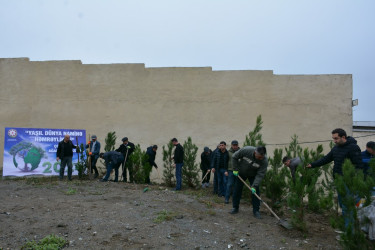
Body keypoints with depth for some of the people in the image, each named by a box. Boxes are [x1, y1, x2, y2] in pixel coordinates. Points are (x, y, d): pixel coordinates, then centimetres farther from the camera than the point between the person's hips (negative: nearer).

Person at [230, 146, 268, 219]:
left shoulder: (264, 161, -32)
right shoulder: (246, 150, -34)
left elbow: (260, 175, -29)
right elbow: (234, 157, -18)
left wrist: (254, 186, -36)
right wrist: (235, 169, -16)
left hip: (253, 175, 0)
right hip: (241, 172, 1)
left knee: (255, 192, -8)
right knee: (237, 190, 4)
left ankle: (256, 211, 5)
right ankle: (235, 208, 18)